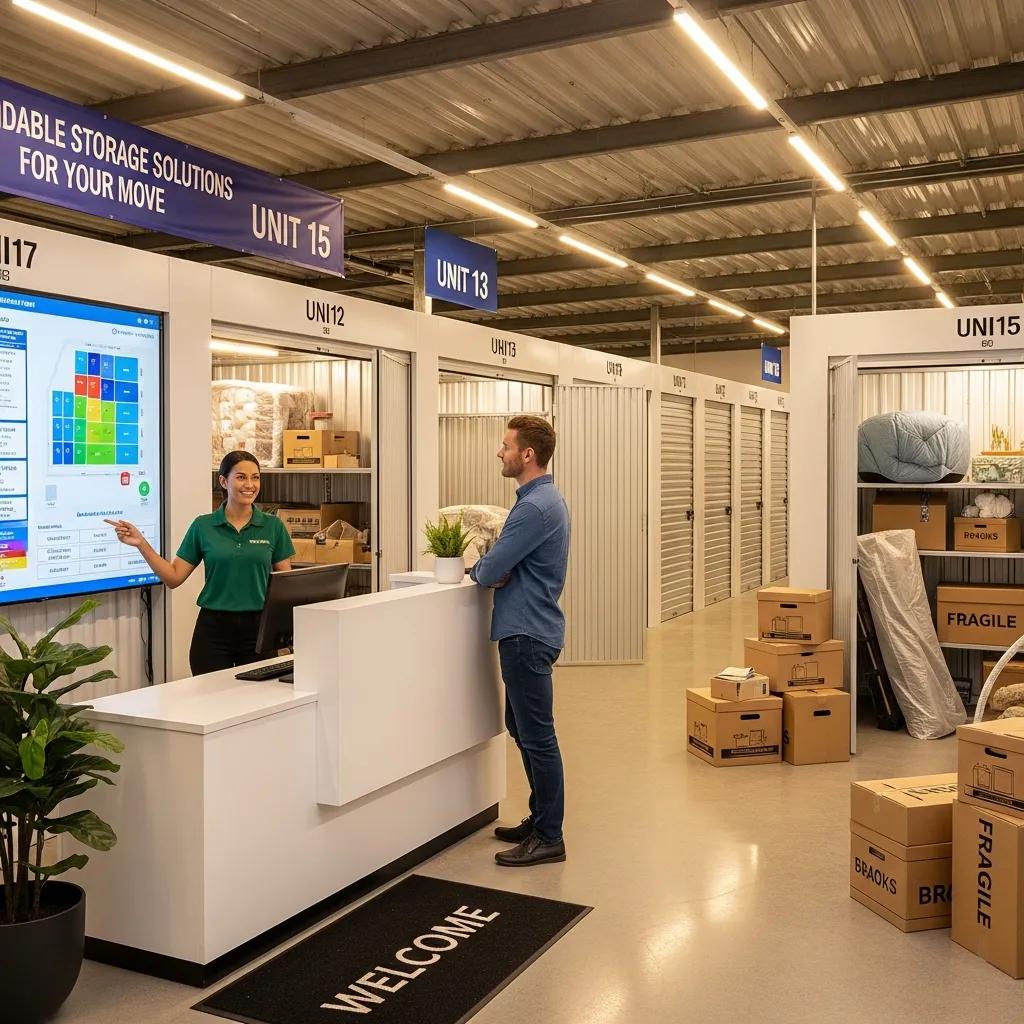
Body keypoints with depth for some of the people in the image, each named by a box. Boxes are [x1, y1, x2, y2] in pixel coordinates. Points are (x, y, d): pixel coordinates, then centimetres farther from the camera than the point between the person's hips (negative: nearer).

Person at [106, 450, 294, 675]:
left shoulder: (273, 526, 1)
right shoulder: (203, 526, 1)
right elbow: (173, 577, 2)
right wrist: (141, 544, -9)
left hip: (259, 627, 0)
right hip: (213, 629, 0)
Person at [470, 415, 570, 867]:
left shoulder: (536, 507, -21)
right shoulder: (545, 498, 13)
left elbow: (488, 571, -20)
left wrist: (480, 568, 4)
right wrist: (496, 568, -4)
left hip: (527, 634, -11)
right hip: (524, 630, 11)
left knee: (537, 737, -1)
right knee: (523, 729, 18)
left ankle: (548, 838, 10)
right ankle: (541, 818, 29)